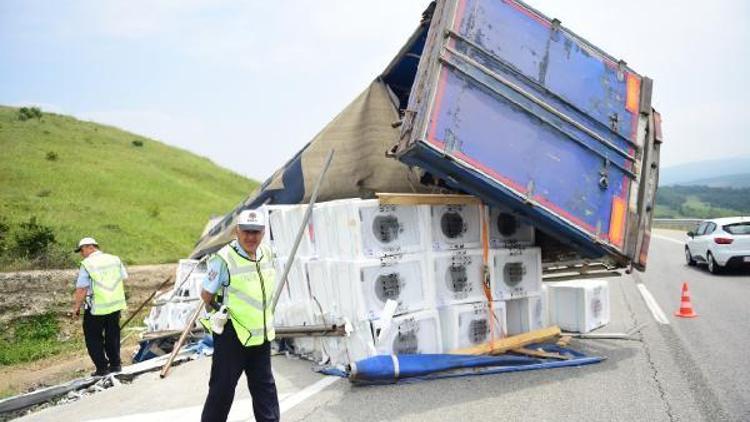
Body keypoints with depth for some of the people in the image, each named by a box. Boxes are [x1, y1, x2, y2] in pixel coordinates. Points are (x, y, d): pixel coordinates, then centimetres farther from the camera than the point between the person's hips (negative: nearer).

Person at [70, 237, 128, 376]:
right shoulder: (115, 259, 4)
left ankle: (102, 368, 9)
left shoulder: (87, 264, -13)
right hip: (116, 304, 6)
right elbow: (123, 280, 9)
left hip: (96, 308, -5)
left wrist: (76, 308, -5)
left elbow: (81, 290, -15)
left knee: (93, 338, 9)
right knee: (113, 336, 18)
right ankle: (115, 364, 23)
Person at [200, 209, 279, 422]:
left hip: (261, 334, 6)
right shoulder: (224, 259, -18)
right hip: (231, 335, -6)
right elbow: (206, 294, -9)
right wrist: (222, 313, 1)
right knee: (223, 387, 7)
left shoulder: (267, 254, 2)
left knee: (265, 385, 14)